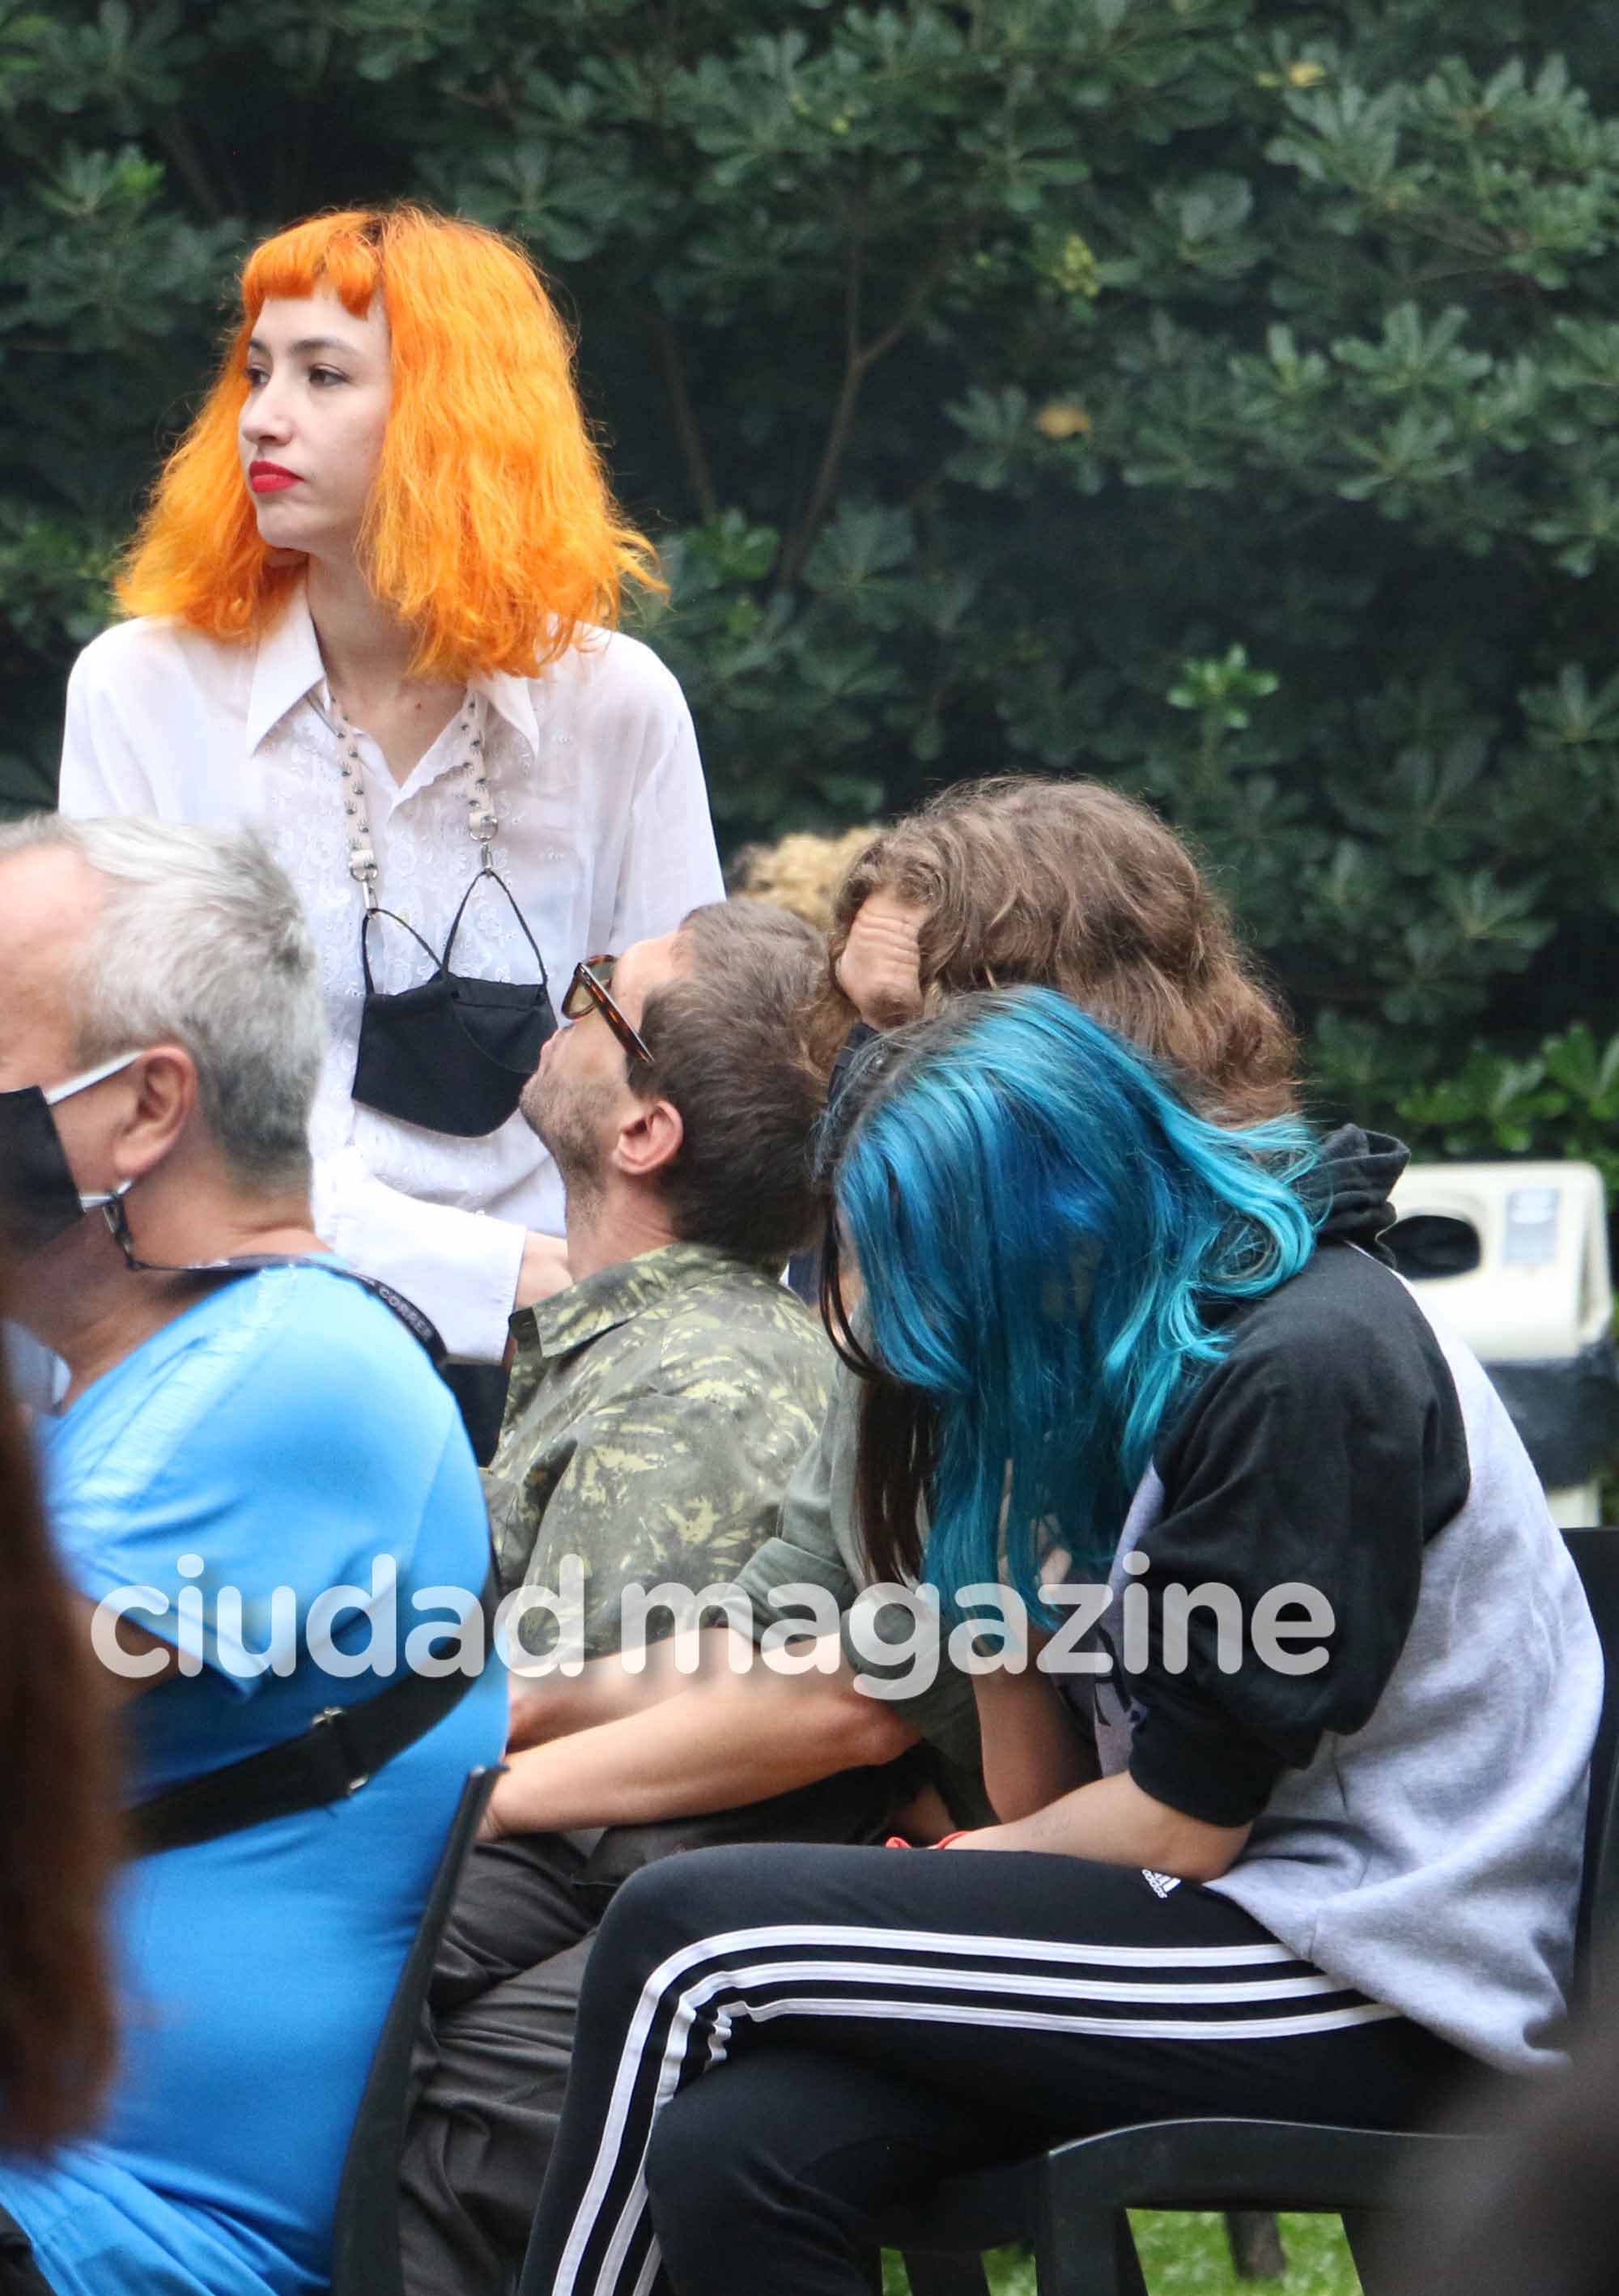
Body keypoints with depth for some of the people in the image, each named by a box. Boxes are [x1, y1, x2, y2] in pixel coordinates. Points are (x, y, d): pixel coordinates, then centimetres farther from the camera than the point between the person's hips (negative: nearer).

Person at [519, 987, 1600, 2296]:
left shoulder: (1299, 1367, -15)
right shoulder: (1107, 1360, 14)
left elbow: (1186, 1824, -13)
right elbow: (1044, 1796, 12)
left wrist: (969, 1866, 3)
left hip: (1372, 1999, -8)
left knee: (682, 1938, -15)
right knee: (725, 2162, -18)